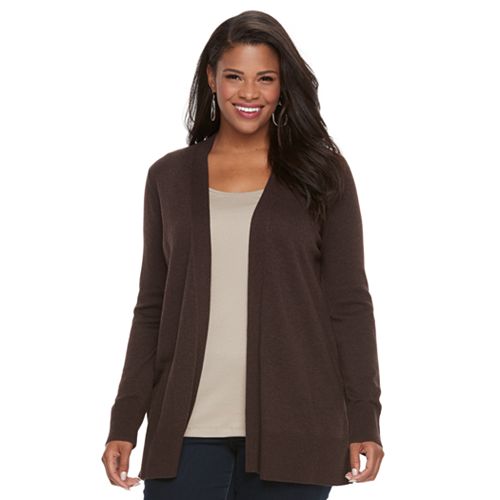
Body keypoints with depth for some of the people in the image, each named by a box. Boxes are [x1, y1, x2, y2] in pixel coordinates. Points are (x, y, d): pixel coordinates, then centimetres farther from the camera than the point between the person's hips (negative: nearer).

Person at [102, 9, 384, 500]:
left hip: (290, 428, -1)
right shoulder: (169, 177, 10)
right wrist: (124, 423, 6)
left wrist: (364, 421, -4)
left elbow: (349, 303, 3)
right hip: (187, 430, 2)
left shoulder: (322, 174, 4)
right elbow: (151, 309, 11)